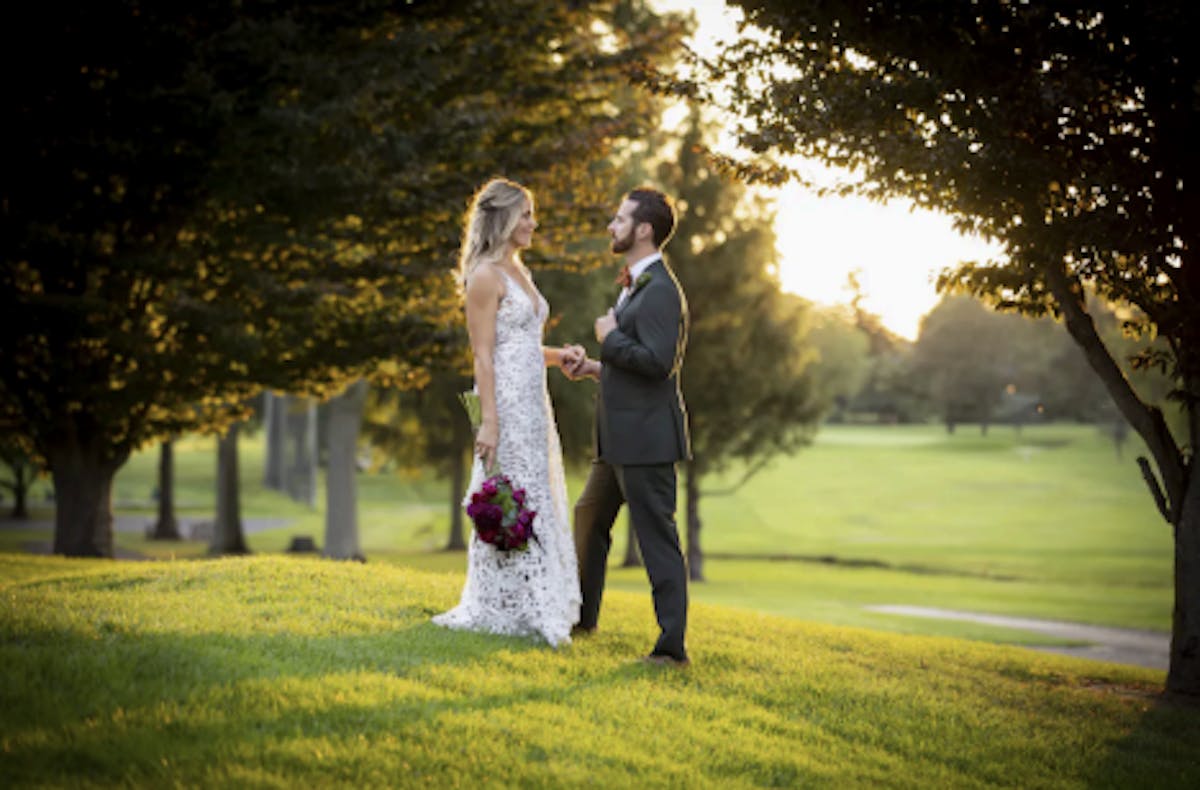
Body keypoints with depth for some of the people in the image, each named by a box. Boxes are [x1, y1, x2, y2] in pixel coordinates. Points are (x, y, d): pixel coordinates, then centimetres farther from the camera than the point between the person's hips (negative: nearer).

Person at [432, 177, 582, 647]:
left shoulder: (520, 273, 17)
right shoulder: (486, 277, -10)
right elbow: (483, 355, -15)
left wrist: (557, 356, 5)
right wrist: (489, 421, -20)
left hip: (533, 403, 9)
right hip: (506, 402, -9)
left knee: (537, 500, 11)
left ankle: (531, 610, 18)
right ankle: (507, 611, 0)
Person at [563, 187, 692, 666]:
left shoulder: (660, 291, -16)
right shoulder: (634, 286, 17)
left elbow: (658, 361, -28)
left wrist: (610, 337, -15)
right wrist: (594, 368, 13)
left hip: (646, 438, -11)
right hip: (620, 438, 11)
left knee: (657, 538, -8)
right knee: (589, 518, 24)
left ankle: (672, 646, -5)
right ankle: (583, 618, 40)